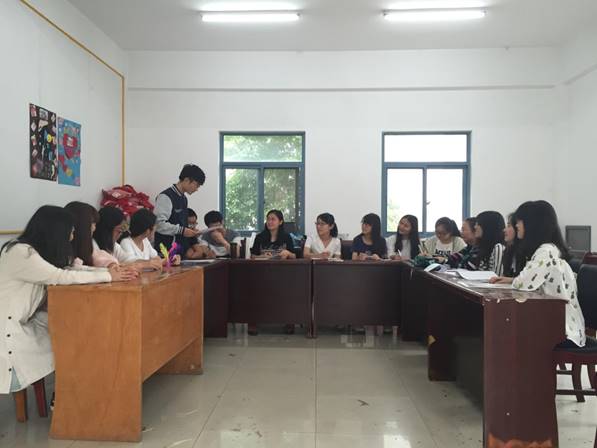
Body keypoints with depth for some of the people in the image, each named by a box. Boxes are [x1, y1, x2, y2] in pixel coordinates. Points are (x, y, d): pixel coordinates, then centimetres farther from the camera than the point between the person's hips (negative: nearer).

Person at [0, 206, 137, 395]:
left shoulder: (37, 251, 8)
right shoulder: (21, 253, -22)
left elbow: (69, 270, 4)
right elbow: (61, 277, -27)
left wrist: (111, 271, -8)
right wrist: (108, 277, -19)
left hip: (23, 321, 9)